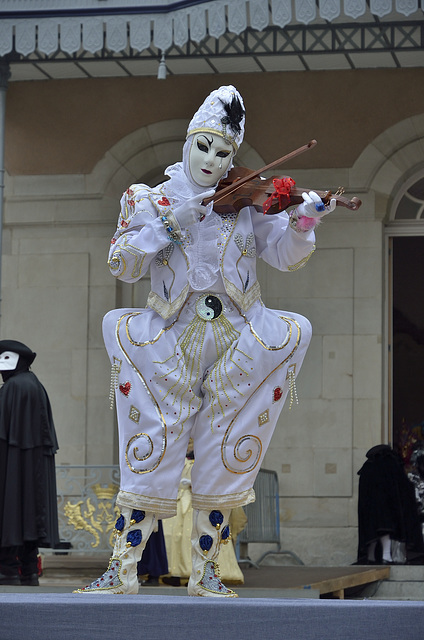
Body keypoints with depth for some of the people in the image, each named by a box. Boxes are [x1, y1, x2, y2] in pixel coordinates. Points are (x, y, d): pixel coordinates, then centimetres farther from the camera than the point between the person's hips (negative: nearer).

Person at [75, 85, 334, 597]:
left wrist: (302, 222, -16)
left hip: (238, 343, 1)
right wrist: (170, 223, -13)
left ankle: (204, 572, 11)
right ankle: (122, 568, 2)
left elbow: (285, 256, 4)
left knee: (224, 459, 2)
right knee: (151, 455, -4)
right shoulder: (152, 200, 5)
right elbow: (122, 266, -3)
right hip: (173, 344, -1)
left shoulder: (246, 203, 7)